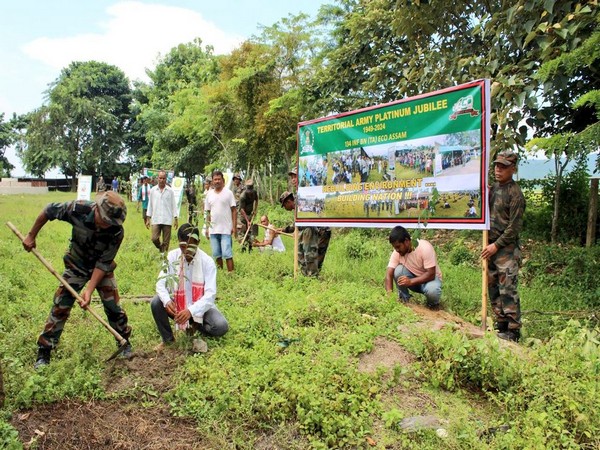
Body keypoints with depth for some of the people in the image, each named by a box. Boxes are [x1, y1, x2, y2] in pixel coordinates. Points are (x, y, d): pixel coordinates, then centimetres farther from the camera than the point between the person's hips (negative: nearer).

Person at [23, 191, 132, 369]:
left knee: (113, 306, 0)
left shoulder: (117, 232, -31)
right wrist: (31, 235, -3)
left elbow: (103, 262, -23)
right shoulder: (78, 209, -32)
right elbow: (48, 211, -12)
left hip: (102, 267, 0)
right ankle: (44, 352, 13)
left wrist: (90, 289, -28)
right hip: (76, 265, 1)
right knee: (60, 307, -1)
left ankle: (124, 342, 22)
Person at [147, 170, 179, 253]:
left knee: (166, 242, 1)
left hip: (167, 220, -1)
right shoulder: (153, 190, 5)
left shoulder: (170, 191, 1)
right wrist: (148, 218, 7)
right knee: (154, 239, -6)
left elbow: (173, 205, 4)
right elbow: (150, 204, 10)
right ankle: (161, 249, 23)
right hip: (156, 220, 1)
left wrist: (175, 219, 0)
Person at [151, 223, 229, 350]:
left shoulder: (207, 262, -18)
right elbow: (161, 282, -12)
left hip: (200, 306, -2)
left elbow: (210, 293, -24)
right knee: (156, 303, -25)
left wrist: (191, 310, -38)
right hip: (177, 304, 2)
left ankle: (195, 325, 9)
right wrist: (167, 300, -34)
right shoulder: (172, 256, -11)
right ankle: (167, 339, 0)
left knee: (221, 327, -25)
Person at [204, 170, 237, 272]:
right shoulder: (209, 194, 10)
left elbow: (234, 210, -3)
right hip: (213, 229, 4)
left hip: (226, 229, -4)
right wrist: (207, 227, 10)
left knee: (227, 254, -8)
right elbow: (208, 212, 14)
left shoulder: (228, 193, -1)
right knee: (217, 254, 11)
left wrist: (234, 226, -9)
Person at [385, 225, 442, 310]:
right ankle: (404, 300, -5)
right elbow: (389, 274, -20)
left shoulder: (425, 248, -29)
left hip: (430, 278, -3)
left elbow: (431, 274, -30)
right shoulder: (397, 252, -17)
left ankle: (433, 303, 0)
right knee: (398, 270, -26)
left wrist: (410, 281, -41)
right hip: (413, 275, 3)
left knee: (432, 290, -37)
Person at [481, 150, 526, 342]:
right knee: (493, 288, 12)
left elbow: (514, 227, -14)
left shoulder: (515, 193, -11)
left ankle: (513, 331, 4)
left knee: (508, 290, -5)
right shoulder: (494, 188, 12)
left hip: (507, 249, -8)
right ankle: (501, 325, 24)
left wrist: (496, 245, -15)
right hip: (492, 246, 8)